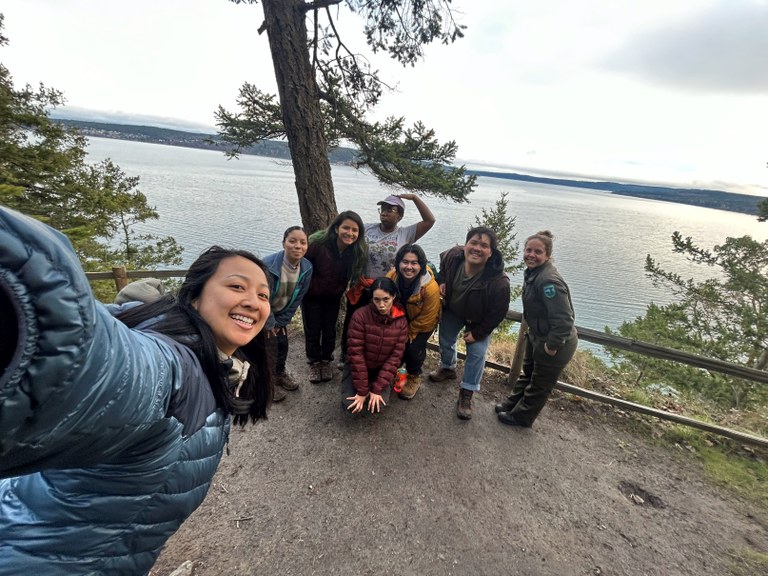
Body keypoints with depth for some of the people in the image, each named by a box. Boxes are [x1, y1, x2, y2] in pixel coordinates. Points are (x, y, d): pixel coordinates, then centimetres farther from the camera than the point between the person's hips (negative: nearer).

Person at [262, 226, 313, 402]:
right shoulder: (268, 265, -36)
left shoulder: (307, 268, -18)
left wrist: (281, 322, -3)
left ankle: (280, 374, 40)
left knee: (283, 344, 13)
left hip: (280, 313, 5)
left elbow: (297, 298, -7)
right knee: (269, 346, 0)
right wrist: (269, 323, -13)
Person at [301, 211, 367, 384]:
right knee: (312, 331, 10)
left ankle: (326, 360, 38)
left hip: (333, 297, 2)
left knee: (329, 331, 16)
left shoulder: (359, 251, -20)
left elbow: (354, 274, -2)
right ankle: (314, 362, 33)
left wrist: (341, 290, 0)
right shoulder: (318, 243, -30)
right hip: (311, 296, -2)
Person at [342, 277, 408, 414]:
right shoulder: (360, 315, -23)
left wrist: (376, 388, -18)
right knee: (350, 405, -18)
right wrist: (362, 390, -20)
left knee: (378, 406, -18)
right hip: (358, 368, -1)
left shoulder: (401, 321, -14)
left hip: (381, 370, 2)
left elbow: (395, 357, -14)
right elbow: (356, 353, -21)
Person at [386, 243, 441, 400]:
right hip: (400, 319, 3)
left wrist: (408, 333, -11)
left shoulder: (431, 288, -36)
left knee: (413, 348, -16)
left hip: (422, 324, -3)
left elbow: (425, 319, -21)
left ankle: (414, 377, 15)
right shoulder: (392, 276, -27)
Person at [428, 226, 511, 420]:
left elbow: (497, 314, -24)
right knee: (446, 339, 21)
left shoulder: (498, 282, -40)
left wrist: (477, 333, -17)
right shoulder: (453, 256, -30)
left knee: (477, 353, -2)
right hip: (452, 310, 4)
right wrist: (441, 281, -19)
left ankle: (466, 393, 19)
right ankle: (448, 368, 52)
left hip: (479, 321, -4)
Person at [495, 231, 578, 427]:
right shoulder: (532, 272, -1)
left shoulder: (549, 281, -32)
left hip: (556, 344, -9)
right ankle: (511, 405, 44)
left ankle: (521, 416, 33)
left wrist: (552, 346, -23)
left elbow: (564, 319, -33)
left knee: (540, 384, 14)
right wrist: (531, 331, 14)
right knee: (528, 373, 26)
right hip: (536, 336, 9)